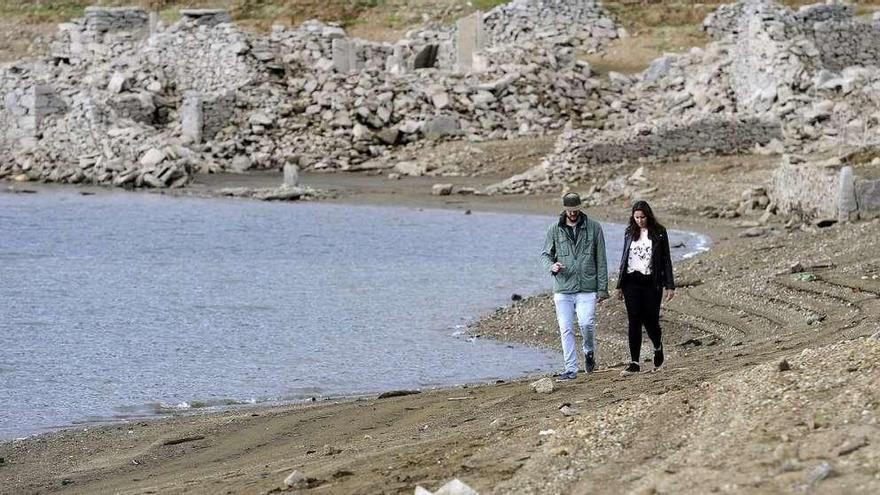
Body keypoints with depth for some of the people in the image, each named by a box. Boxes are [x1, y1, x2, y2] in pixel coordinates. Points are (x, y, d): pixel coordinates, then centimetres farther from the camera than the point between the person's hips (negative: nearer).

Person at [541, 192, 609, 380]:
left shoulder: (593, 228, 3)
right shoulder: (555, 229, 5)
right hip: (562, 289, 2)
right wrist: (551, 266, -14)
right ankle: (571, 369, 6)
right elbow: (545, 254, 11)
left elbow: (601, 260, 5)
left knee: (586, 323, -15)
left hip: (587, 289, -1)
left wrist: (602, 289, 1)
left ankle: (589, 352, 15)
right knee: (566, 329, -1)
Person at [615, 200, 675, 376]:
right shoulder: (630, 233, 9)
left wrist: (669, 286, -4)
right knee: (634, 322, -3)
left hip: (652, 282, -2)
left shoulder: (659, 232, 0)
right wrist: (620, 285, 12)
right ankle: (634, 362, -2)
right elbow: (624, 259, 14)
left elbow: (666, 260, 1)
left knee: (650, 320, -1)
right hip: (632, 282, 2)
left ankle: (658, 348, 31)